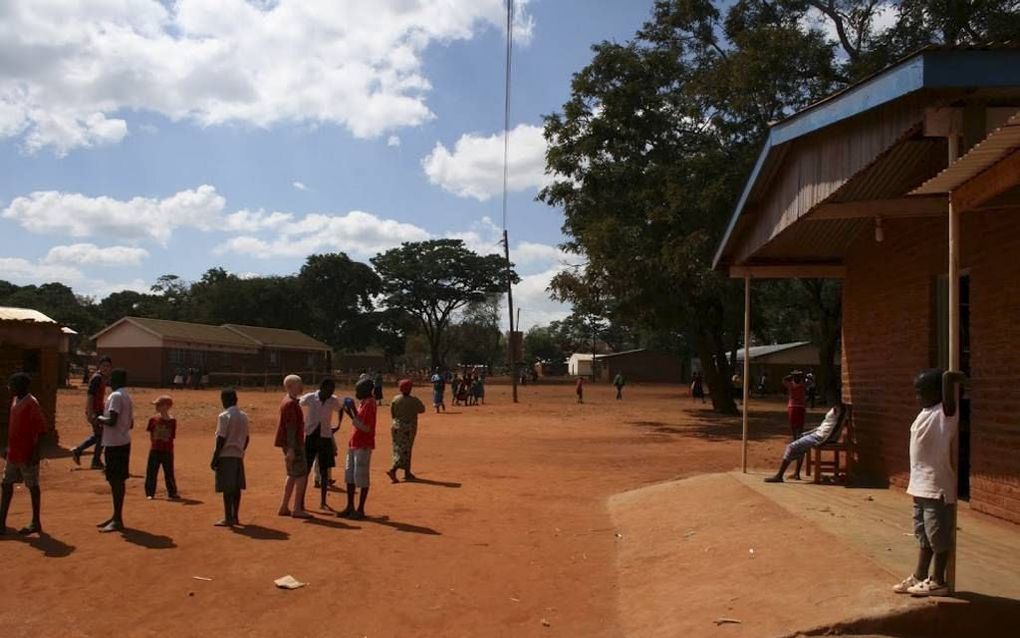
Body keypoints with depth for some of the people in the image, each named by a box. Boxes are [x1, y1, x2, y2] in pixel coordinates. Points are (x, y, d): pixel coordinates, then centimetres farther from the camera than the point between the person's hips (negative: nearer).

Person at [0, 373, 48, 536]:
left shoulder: (31, 404, -17)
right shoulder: (15, 400, 10)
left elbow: (41, 429, -19)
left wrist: (35, 453, -21)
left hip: (27, 455, -9)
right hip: (13, 454, 9)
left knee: (33, 486, 2)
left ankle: (36, 523, 12)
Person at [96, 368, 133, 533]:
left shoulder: (116, 396, -15)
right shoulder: (127, 397, 15)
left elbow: (111, 421, -24)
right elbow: (130, 423, 18)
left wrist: (99, 418, -7)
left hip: (114, 444, -10)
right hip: (124, 442, 10)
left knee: (116, 480, -7)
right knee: (118, 480, 15)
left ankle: (118, 521, -6)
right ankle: (116, 517, 24)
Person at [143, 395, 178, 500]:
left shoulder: (172, 421, -6)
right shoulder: (154, 420, 2)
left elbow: (171, 438, -4)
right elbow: (151, 436, 10)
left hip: (167, 451, -3)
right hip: (155, 450, 3)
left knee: (169, 473, 5)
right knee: (151, 472, 5)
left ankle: (172, 493, 16)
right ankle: (150, 493, 15)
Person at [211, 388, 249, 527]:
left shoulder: (224, 416, -11)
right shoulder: (244, 416, 10)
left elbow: (221, 439, -14)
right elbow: (246, 438, 13)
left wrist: (214, 458, -10)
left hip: (226, 456, -7)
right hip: (238, 456, 7)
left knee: (227, 488, -4)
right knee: (236, 487, 11)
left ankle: (228, 519, -2)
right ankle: (235, 517, 16)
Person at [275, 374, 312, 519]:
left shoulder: (290, 401, 15)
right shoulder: (291, 403, -17)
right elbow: (290, 427, -22)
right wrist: (291, 449, -25)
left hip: (292, 443, 10)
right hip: (293, 443, -10)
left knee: (292, 475, 15)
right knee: (301, 474, -6)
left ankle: (284, 507, 19)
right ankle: (297, 509, -2)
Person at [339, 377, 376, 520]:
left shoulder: (369, 404, -16)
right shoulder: (363, 403, 14)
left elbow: (366, 428, -21)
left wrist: (352, 414, -19)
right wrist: (351, 413, 9)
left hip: (363, 446, -10)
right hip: (354, 444, 10)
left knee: (361, 477, -3)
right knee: (349, 476, 13)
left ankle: (360, 509, 4)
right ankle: (350, 508, 21)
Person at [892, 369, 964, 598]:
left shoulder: (946, 413, -16)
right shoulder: (926, 412, 10)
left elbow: (948, 377, -30)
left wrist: (961, 378, -10)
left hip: (937, 487, -9)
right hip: (921, 485, 9)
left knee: (938, 535, 3)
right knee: (923, 534, 17)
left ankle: (938, 581, 13)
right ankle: (919, 577, 27)